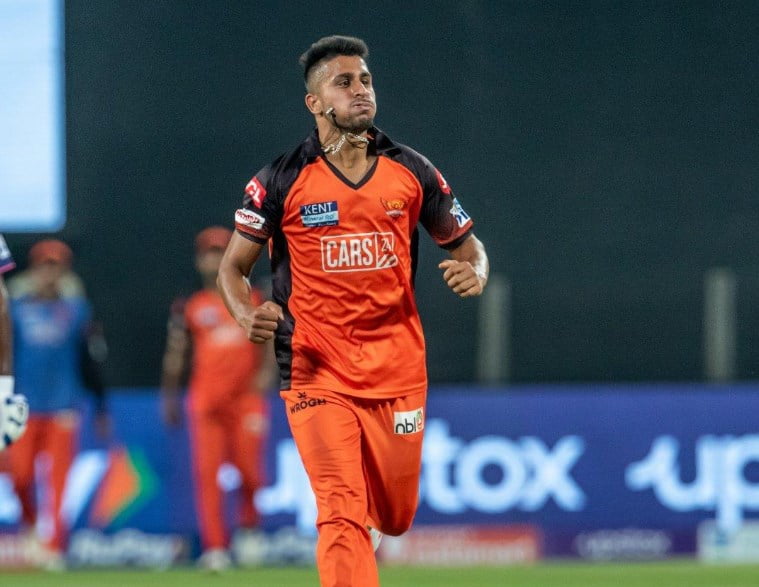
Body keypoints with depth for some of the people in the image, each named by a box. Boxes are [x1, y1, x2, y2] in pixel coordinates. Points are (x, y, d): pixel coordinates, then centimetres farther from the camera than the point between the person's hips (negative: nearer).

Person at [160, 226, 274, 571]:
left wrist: (266, 371, -13)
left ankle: (249, 529, 21)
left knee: (250, 471, -4)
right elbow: (175, 355, 9)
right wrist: (170, 397, 3)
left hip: (246, 398, 0)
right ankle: (215, 548, -9)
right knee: (206, 473, -8)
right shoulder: (191, 307, 10)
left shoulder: (254, 300, 9)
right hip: (206, 400, 0)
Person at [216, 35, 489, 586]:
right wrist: (247, 314, -17)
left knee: (394, 517, 11)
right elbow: (233, 266, 4)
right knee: (343, 515, -16)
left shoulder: (411, 171, 5)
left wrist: (474, 272, -10)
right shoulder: (283, 180, -3)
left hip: (397, 370, 3)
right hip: (317, 371, -3)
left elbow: (467, 244, 15)